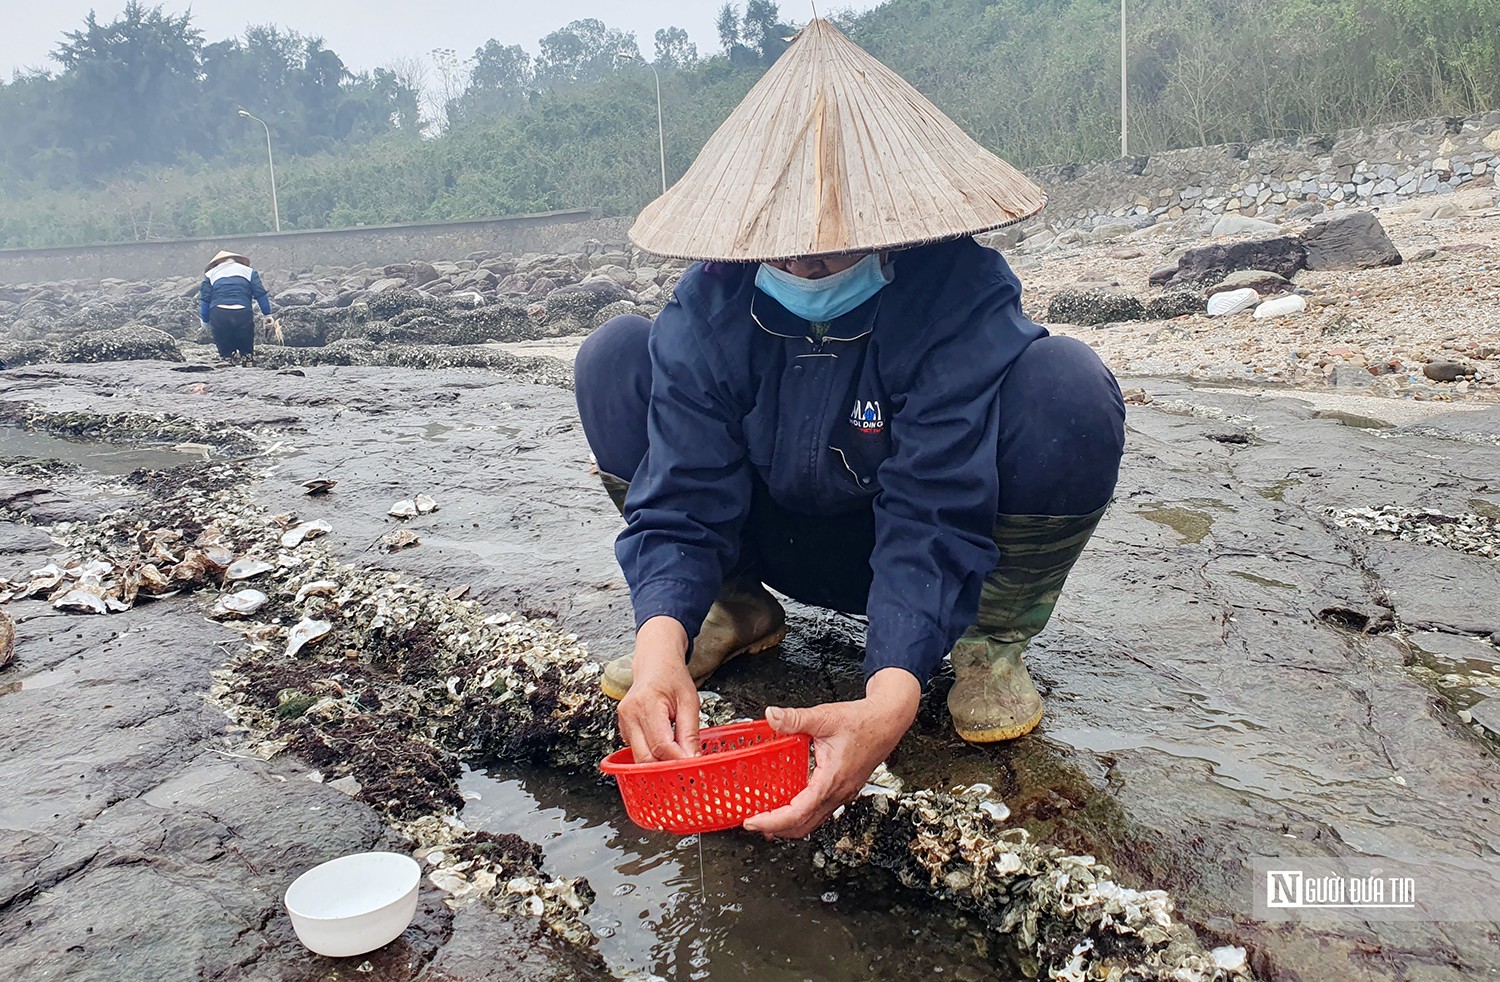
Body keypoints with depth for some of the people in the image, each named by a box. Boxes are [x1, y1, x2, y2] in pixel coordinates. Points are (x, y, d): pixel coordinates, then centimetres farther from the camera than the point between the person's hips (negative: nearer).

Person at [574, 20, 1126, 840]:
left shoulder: (960, 293, -27)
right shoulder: (709, 306, -19)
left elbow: (937, 519, -34)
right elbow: (680, 499, -24)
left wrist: (888, 704, -49)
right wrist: (662, 643, -44)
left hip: (937, 559, -2)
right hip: (789, 541, 3)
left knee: (1067, 387, -32)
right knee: (614, 362, -15)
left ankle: (992, 638, -6)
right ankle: (734, 608, 4)